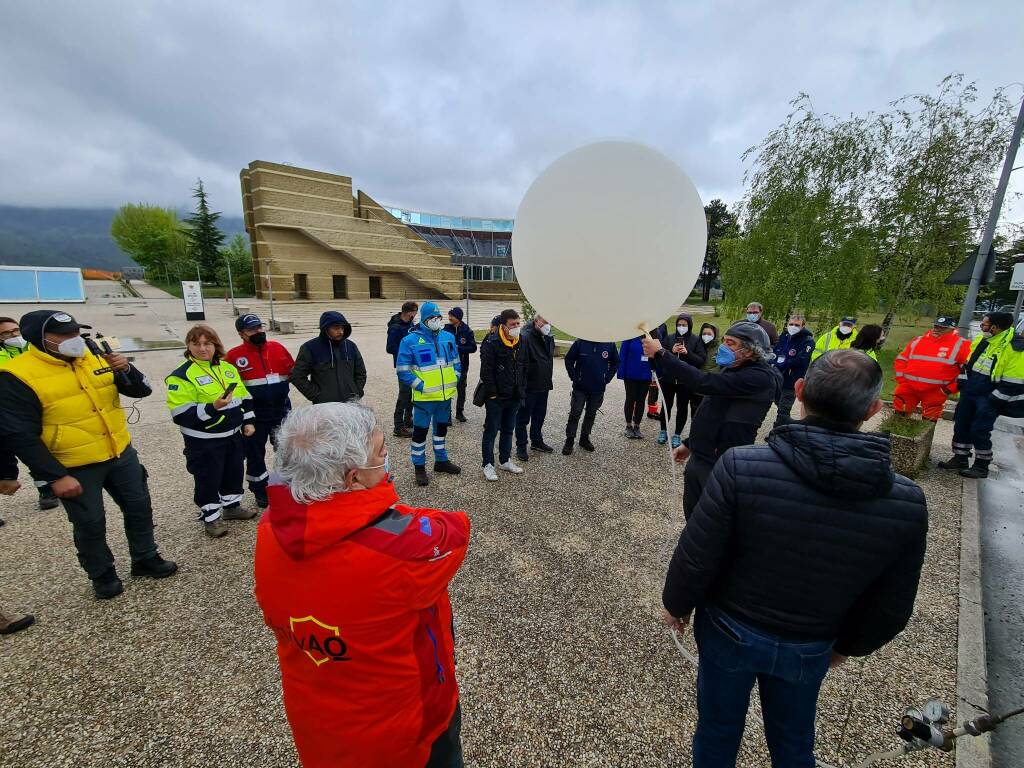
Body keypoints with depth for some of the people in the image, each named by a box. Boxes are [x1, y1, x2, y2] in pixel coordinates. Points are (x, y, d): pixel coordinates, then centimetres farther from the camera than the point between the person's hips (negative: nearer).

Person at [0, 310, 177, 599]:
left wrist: (126, 369, -21)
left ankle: (145, 559, 34)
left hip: (121, 454, 4)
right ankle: (102, 574, 33)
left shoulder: (97, 358, -1)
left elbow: (142, 390, 0)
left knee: (139, 507, 14)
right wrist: (56, 476, -17)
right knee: (90, 524, 10)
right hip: (74, 467, -4)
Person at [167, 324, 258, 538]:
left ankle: (232, 506, 39)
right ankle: (211, 517, 25)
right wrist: (212, 408, -30)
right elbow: (181, 414, -19)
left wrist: (248, 421, 7)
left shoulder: (228, 368, 6)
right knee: (208, 479, 7)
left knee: (234, 472, 19)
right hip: (204, 441, -6)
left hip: (234, 434, 6)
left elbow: (244, 397, 14)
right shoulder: (182, 375, -14)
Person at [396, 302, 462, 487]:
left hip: (446, 395, 6)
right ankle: (419, 467, 20)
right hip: (424, 397, -5)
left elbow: (456, 362, 16)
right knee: (420, 431, 4)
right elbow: (403, 371, -13)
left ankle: (441, 461, 37)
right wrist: (421, 386, -17)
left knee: (442, 428, 19)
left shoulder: (448, 337, 6)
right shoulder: (410, 340, -11)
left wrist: (454, 380, 3)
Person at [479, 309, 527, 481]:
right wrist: (492, 394, -18)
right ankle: (488, 465, 15)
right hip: (496, 397, -7)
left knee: (508, 430, 18)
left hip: (514, 397, 7)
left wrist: (522, 390, 8)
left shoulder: (520, 343, 7)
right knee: (491, 431, 4)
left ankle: (505, 460, 32)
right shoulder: (492, 343, -15)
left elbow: (524, 369, 14)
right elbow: (486, 371, -18)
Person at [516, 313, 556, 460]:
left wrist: (549, 379, 18)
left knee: (540, 415, 20)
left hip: (543, 386, 8)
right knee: (523, 417, 5)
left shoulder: (549, 338, 7)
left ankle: (537, 441, 36)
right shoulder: (526, 337, -18)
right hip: (529, 386, -8)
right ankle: (521, 446, 17)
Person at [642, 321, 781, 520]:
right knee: (691, 514, 21)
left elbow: (703, 383, -32)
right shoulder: (733, 370, 10)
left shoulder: (759, 378, -20)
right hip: (698, 458, 9)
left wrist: (660, 353, -29)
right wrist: (689, 443, 21)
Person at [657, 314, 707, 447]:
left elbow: (701, 361, -7)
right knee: (666, 406, 9)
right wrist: (671, 351, -16)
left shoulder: (696, 340, -2)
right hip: (668, 379, 1)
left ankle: (677, 435, 22)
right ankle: (664, 431, 26)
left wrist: (687, 353, -20)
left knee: (682, 407, 8)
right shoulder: (668, 338, 2)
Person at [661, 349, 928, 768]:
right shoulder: (907, 501, -19)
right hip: (809, 649, 3)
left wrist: (676, 604, -1)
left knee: (718, 732, 25)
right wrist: (847, 644, 15)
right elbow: (891, 608, -5)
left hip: (729, 632, -2)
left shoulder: (741, 466, -32)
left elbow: (695, 559, -23)